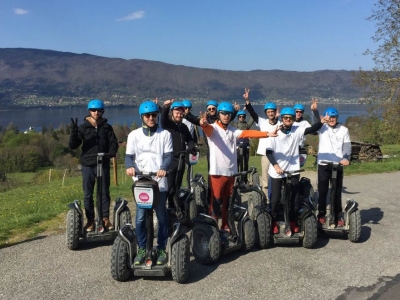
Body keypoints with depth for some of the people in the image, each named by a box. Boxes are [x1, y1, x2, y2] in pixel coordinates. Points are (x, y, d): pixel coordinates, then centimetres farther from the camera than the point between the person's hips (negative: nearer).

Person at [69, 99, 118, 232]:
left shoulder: (107, 127, 5)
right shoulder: (83, 127, 1)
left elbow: (114, 143, 5)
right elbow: (73, 146, -4)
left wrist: (111, 153, -16)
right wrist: (74, 132, -21)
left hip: (103, 164, 0)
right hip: (88, 165, 0)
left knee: (104, 192, 7)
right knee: (88, 194, 5)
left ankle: (105, 218, 19)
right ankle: (90, 220, 15)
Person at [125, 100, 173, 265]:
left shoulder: (165, 134, 6)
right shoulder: (134, 135, 8)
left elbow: (168, 155, -2)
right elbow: (129, 155, 3)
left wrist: (163, 168, -22)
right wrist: (130, 166, -20)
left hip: (160, 182, 0)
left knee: (162, 217, 6)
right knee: (140, 218, 2)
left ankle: (162, 249, 19)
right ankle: (141, 249, 16)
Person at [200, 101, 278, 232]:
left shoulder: (233, 131, 11)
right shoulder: (213, 128, -4)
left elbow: (248, 133, 0)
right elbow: (208, 129, -26)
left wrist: (267, 134, -13)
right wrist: (204, 124, -51)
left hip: (231, 171, 6)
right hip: (217, 172, -5)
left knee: (228, 201, 15)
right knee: (215, 201, -3)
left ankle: (226, 226, 28)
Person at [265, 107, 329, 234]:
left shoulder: (297, 131, -1)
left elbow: (312, 129, -13)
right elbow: (268, 151, -9)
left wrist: (321, 122, -31)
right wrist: (275, 165, -19)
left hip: (293, 170, 2)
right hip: (277, 172, -2)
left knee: (294, 198, 9)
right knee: (275, 198, 3)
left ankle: (292, 221, 26)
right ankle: (274, 222, 19)